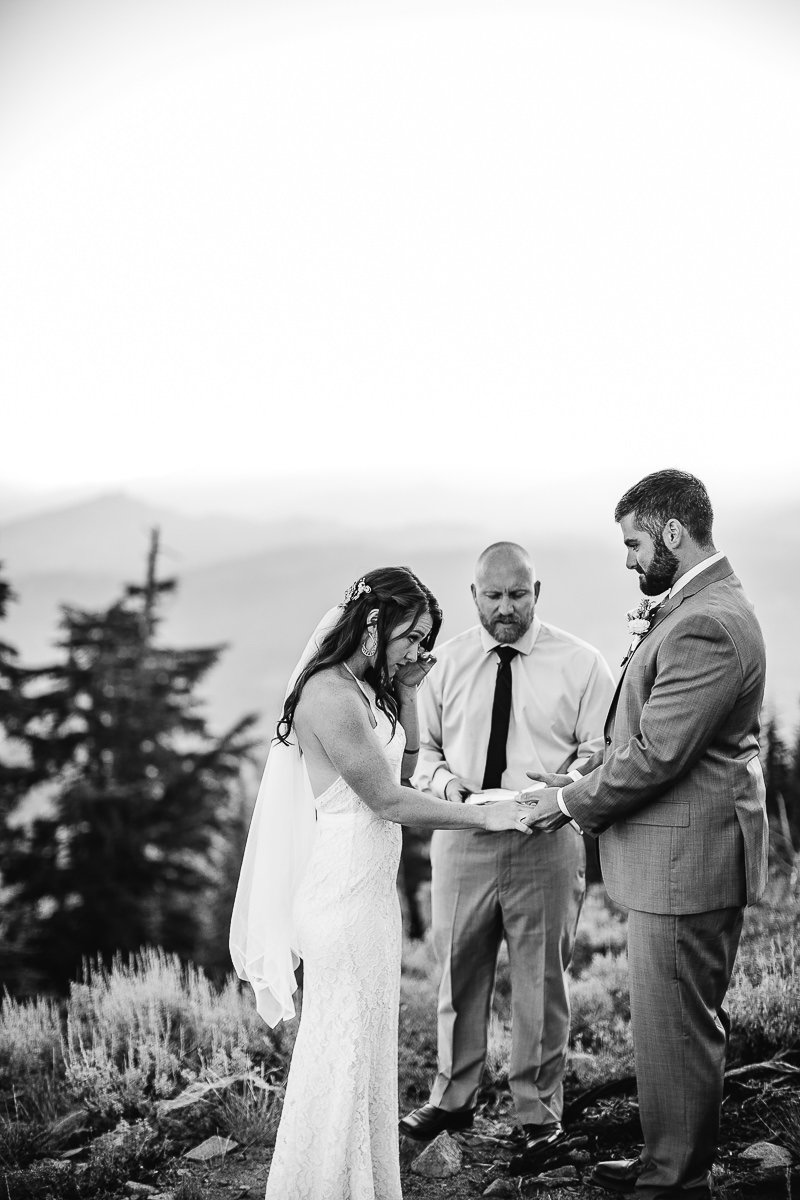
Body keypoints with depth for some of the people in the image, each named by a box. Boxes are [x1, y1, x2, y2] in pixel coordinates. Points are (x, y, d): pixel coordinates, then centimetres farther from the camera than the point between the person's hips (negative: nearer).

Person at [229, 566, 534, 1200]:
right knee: (346, 1046, 2)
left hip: (372, 886, 10)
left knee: (367, 1040, 17)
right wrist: (484, 816, -12)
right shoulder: (330, 696, -21)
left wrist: (406, 690, 6)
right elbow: (388, 799, -19)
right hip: (344, 891, -10)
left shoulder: (363, 688, 9)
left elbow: (404, 765, 17)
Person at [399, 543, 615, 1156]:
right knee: (459, 972, 12)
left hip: (547, 839, -2)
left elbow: (600, 753, -2)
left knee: (542, 978, 8)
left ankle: (539, 1109, 24)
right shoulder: (446, 661, 5)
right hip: (460, 837, 2)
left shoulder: (580, 663, -2)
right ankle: (453, 1098, 29)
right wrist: (447, 783, -11)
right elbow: (421, 747, 9)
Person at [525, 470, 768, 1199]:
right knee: (684, 1022, 20)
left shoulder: (705, 626, -22)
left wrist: (572, 803, -11)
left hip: (684, 861, -11)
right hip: (679, 851, 11)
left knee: (677, 1027, 3)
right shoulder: (698, 607, 12)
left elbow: (656, 755, -23)